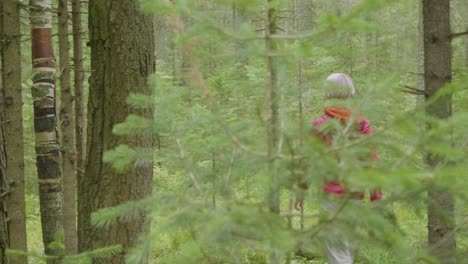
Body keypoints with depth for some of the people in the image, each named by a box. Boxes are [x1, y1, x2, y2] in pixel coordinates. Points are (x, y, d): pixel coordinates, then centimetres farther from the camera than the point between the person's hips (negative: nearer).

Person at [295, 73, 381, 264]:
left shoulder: (320, 125, -7)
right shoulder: (361, 123, -2)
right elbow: (372, 162, -4)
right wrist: (376, 197, 1)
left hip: (332, 196, -3)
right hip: (355, 195, 3)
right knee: (347, 246, 17)